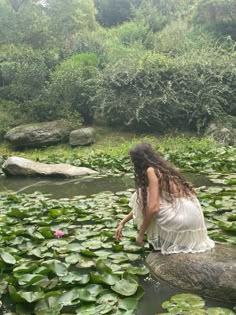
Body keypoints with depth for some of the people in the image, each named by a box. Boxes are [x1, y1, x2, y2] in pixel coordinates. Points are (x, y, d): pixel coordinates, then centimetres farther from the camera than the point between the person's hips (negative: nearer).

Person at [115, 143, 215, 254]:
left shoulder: (151, 171, -10)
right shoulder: (162, 168, 17)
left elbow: (153, 207, -18)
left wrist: (141, 234, -3)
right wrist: (122, 222, 26)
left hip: (183, 217, -9)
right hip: (192, 215, 9)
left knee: (141, 198, 1)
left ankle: (159, 241, 9)